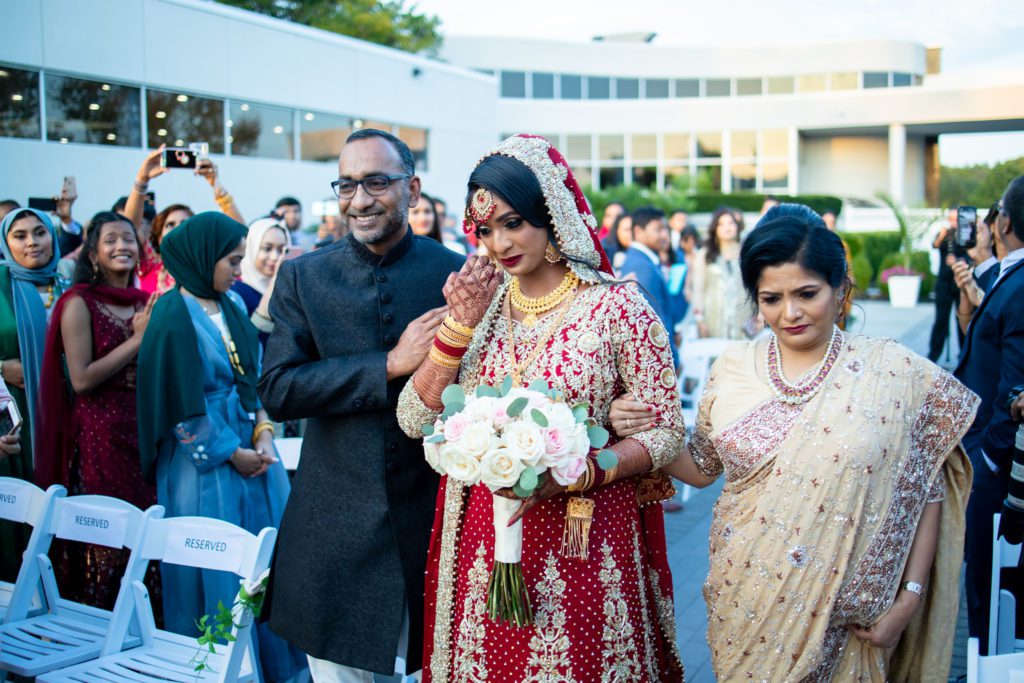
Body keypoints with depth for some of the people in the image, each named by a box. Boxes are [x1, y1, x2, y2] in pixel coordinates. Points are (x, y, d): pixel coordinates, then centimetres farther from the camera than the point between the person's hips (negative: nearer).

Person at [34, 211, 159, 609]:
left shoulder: (146, 304, 11)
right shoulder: (80, 303, -5)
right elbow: (81, 380, -13)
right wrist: (137, 340, -12)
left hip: (145, 428, 5)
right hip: (100, 433, -5)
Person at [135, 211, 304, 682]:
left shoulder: (232, 306, 8)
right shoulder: (173, 316, -13)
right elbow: (180, 404, -15)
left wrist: (263, 433, -4)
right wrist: (231, 454, -10)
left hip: (252, 449, 7)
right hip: (204, 462, -7)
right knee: (214, 572, 3)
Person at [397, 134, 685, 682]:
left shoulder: (616, 306, -9)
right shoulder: (479, 302, 3)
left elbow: (666, 432, -7)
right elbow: (416, 420, -2)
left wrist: (575, 475, -21)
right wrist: (460, 326, -13)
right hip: (482, 540, 4)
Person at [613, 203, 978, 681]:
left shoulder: (895, 372, -9)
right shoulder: (732, 369, -2)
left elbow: (926, 493, -3)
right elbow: (700, 468, 7)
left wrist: (909, 598, -6)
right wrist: (638, 431, -9)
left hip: (846, 615, -2)